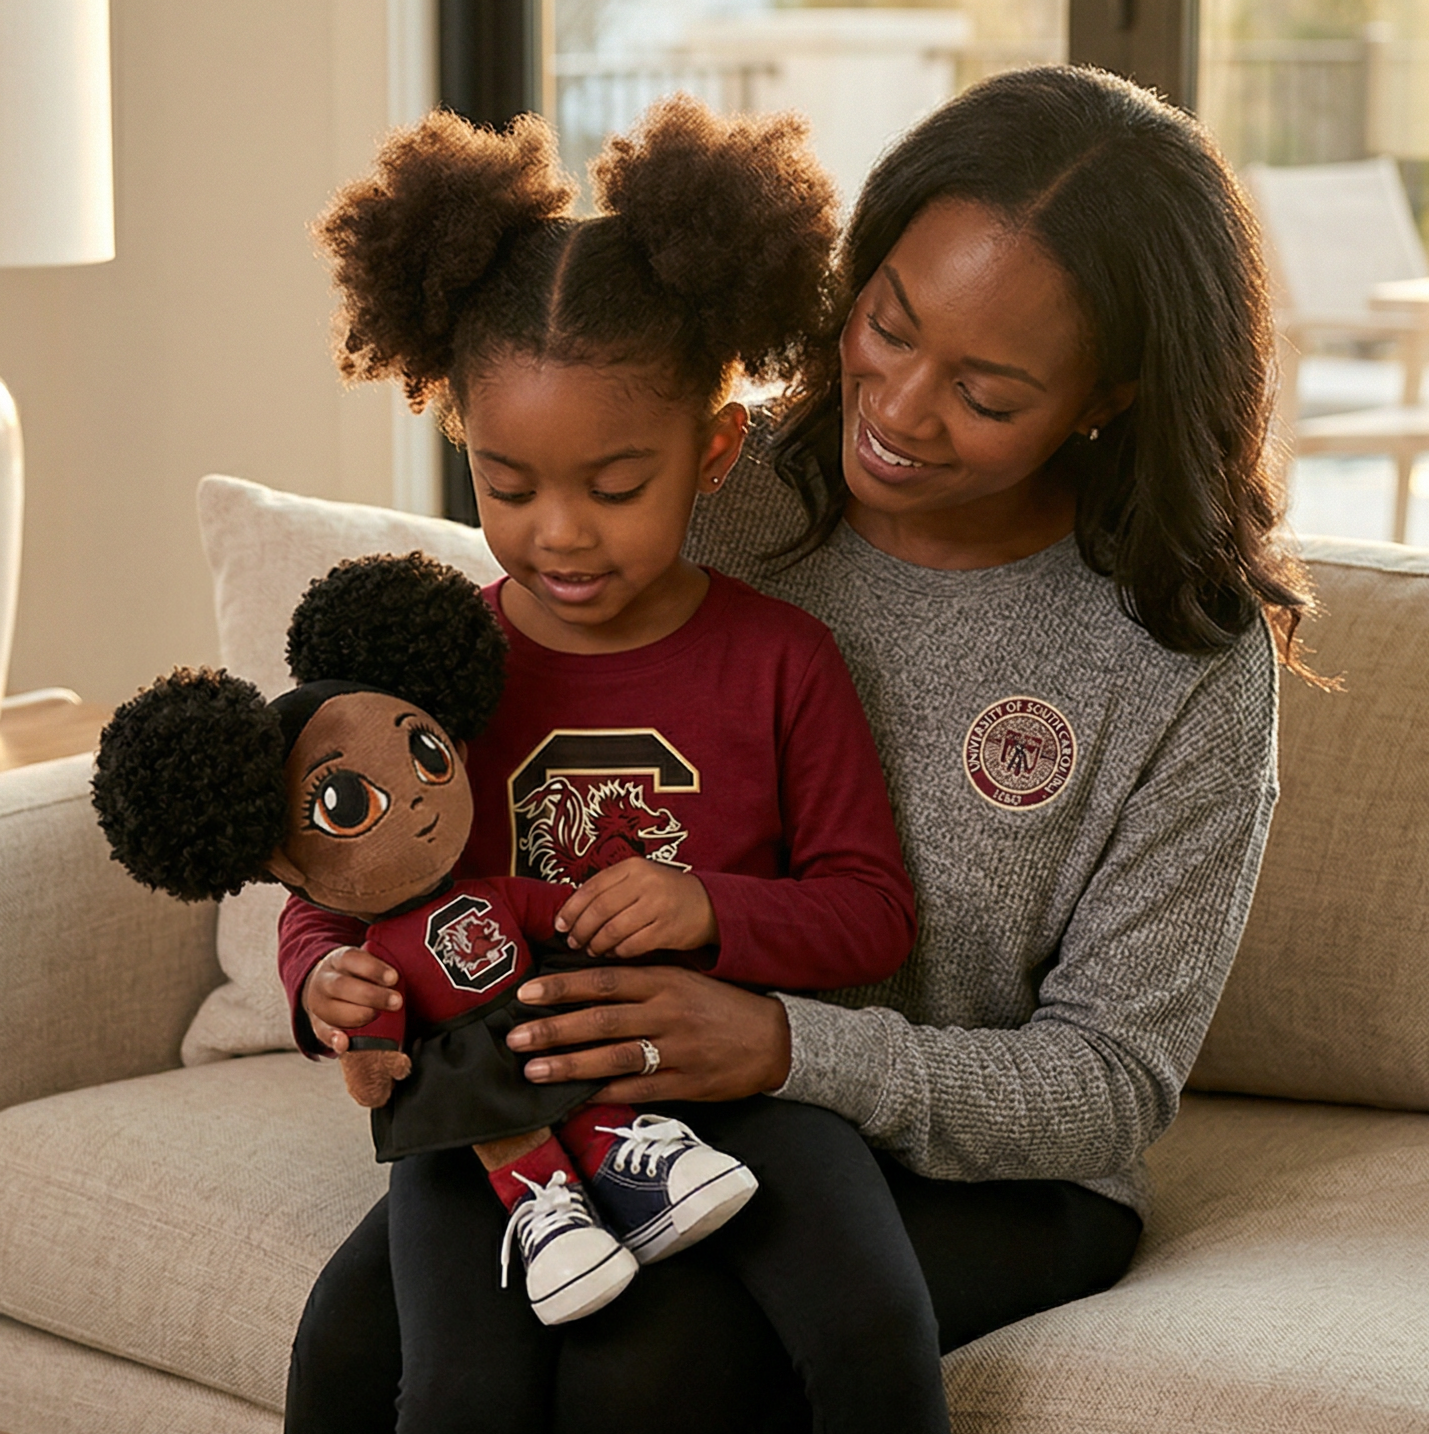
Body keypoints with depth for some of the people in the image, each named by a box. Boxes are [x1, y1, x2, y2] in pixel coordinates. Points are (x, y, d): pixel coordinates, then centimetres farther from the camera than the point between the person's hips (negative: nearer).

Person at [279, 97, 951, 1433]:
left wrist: (713, 909, -15)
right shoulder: (429, 668, 4)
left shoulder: (777, 660, 2)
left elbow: (872, 909, 4)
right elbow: (327, 896, 12)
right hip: (491, 1101, 0)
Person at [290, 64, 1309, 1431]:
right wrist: (362, 965, -15)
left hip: (973, 1173, -3)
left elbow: (1112, 1084, -12)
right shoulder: (715, 499, -4)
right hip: (638, 1094, 3)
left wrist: (787, 1049, -28)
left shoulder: (1191, 665, -12)